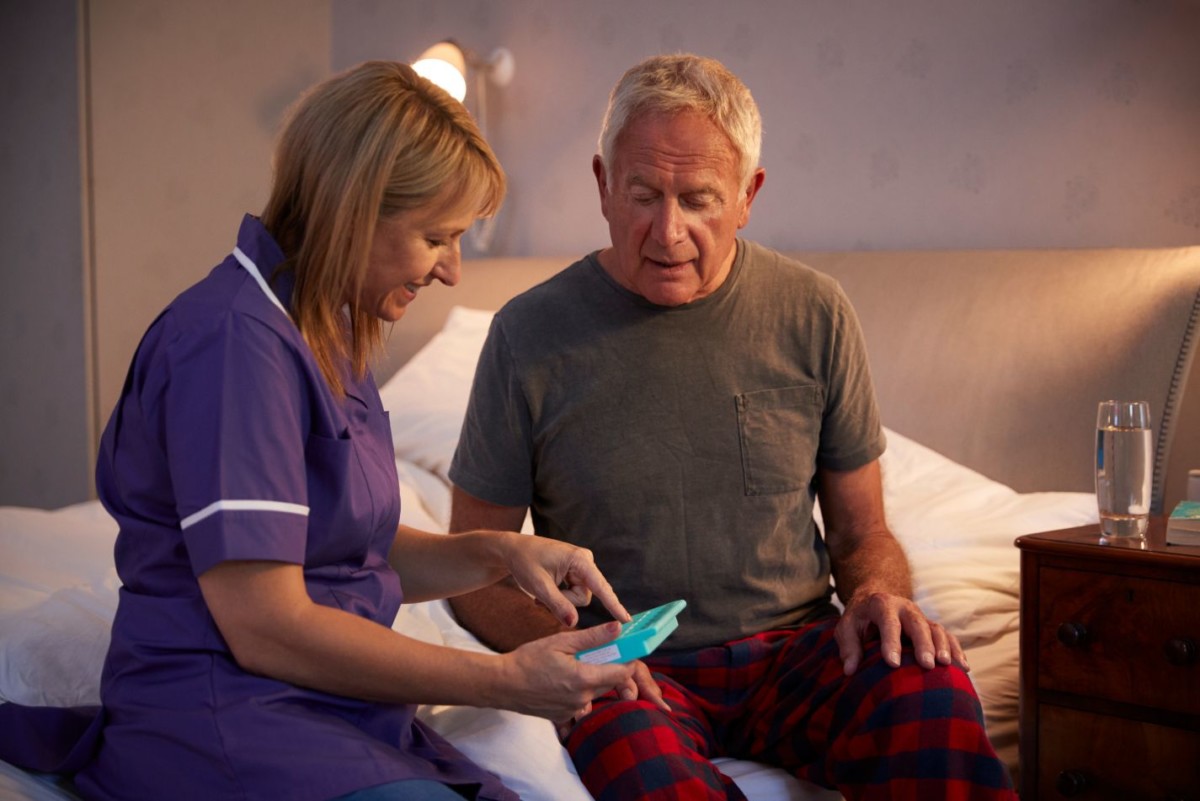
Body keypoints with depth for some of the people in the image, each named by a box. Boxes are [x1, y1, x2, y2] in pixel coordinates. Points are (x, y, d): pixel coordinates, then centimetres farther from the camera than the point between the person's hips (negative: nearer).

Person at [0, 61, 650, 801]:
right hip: (217, 715, -9)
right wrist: (503, 680, -11)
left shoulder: (326, 336, 16)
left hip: (338, 713, 9)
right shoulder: (233, 339, -15)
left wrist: (501, 552, 5)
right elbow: (265, 626, -18)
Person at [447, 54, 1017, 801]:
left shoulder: (814, 315, 4)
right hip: (636, 675, -2)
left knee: (935, 689, -30)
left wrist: (877, 596, -12)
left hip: (793, 651, 3)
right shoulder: (532, 334, -2)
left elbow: (862, 532, 12)